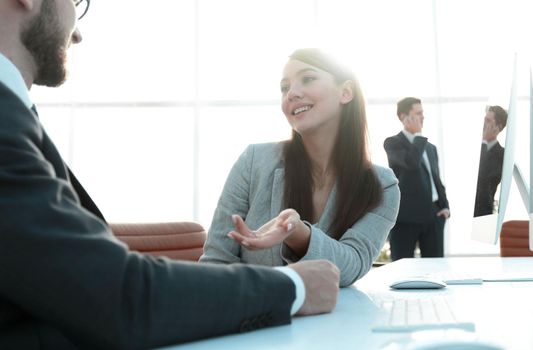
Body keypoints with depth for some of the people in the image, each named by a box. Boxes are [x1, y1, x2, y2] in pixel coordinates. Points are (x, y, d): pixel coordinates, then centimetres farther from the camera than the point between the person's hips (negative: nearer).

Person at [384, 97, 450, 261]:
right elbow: (411, 161, -21)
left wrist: (444, 206, 7)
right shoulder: (393, 142, -1)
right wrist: (418, 134, -7)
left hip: (433, 215, 6)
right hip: (406, 215, -6)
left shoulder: (430, 147, 21)